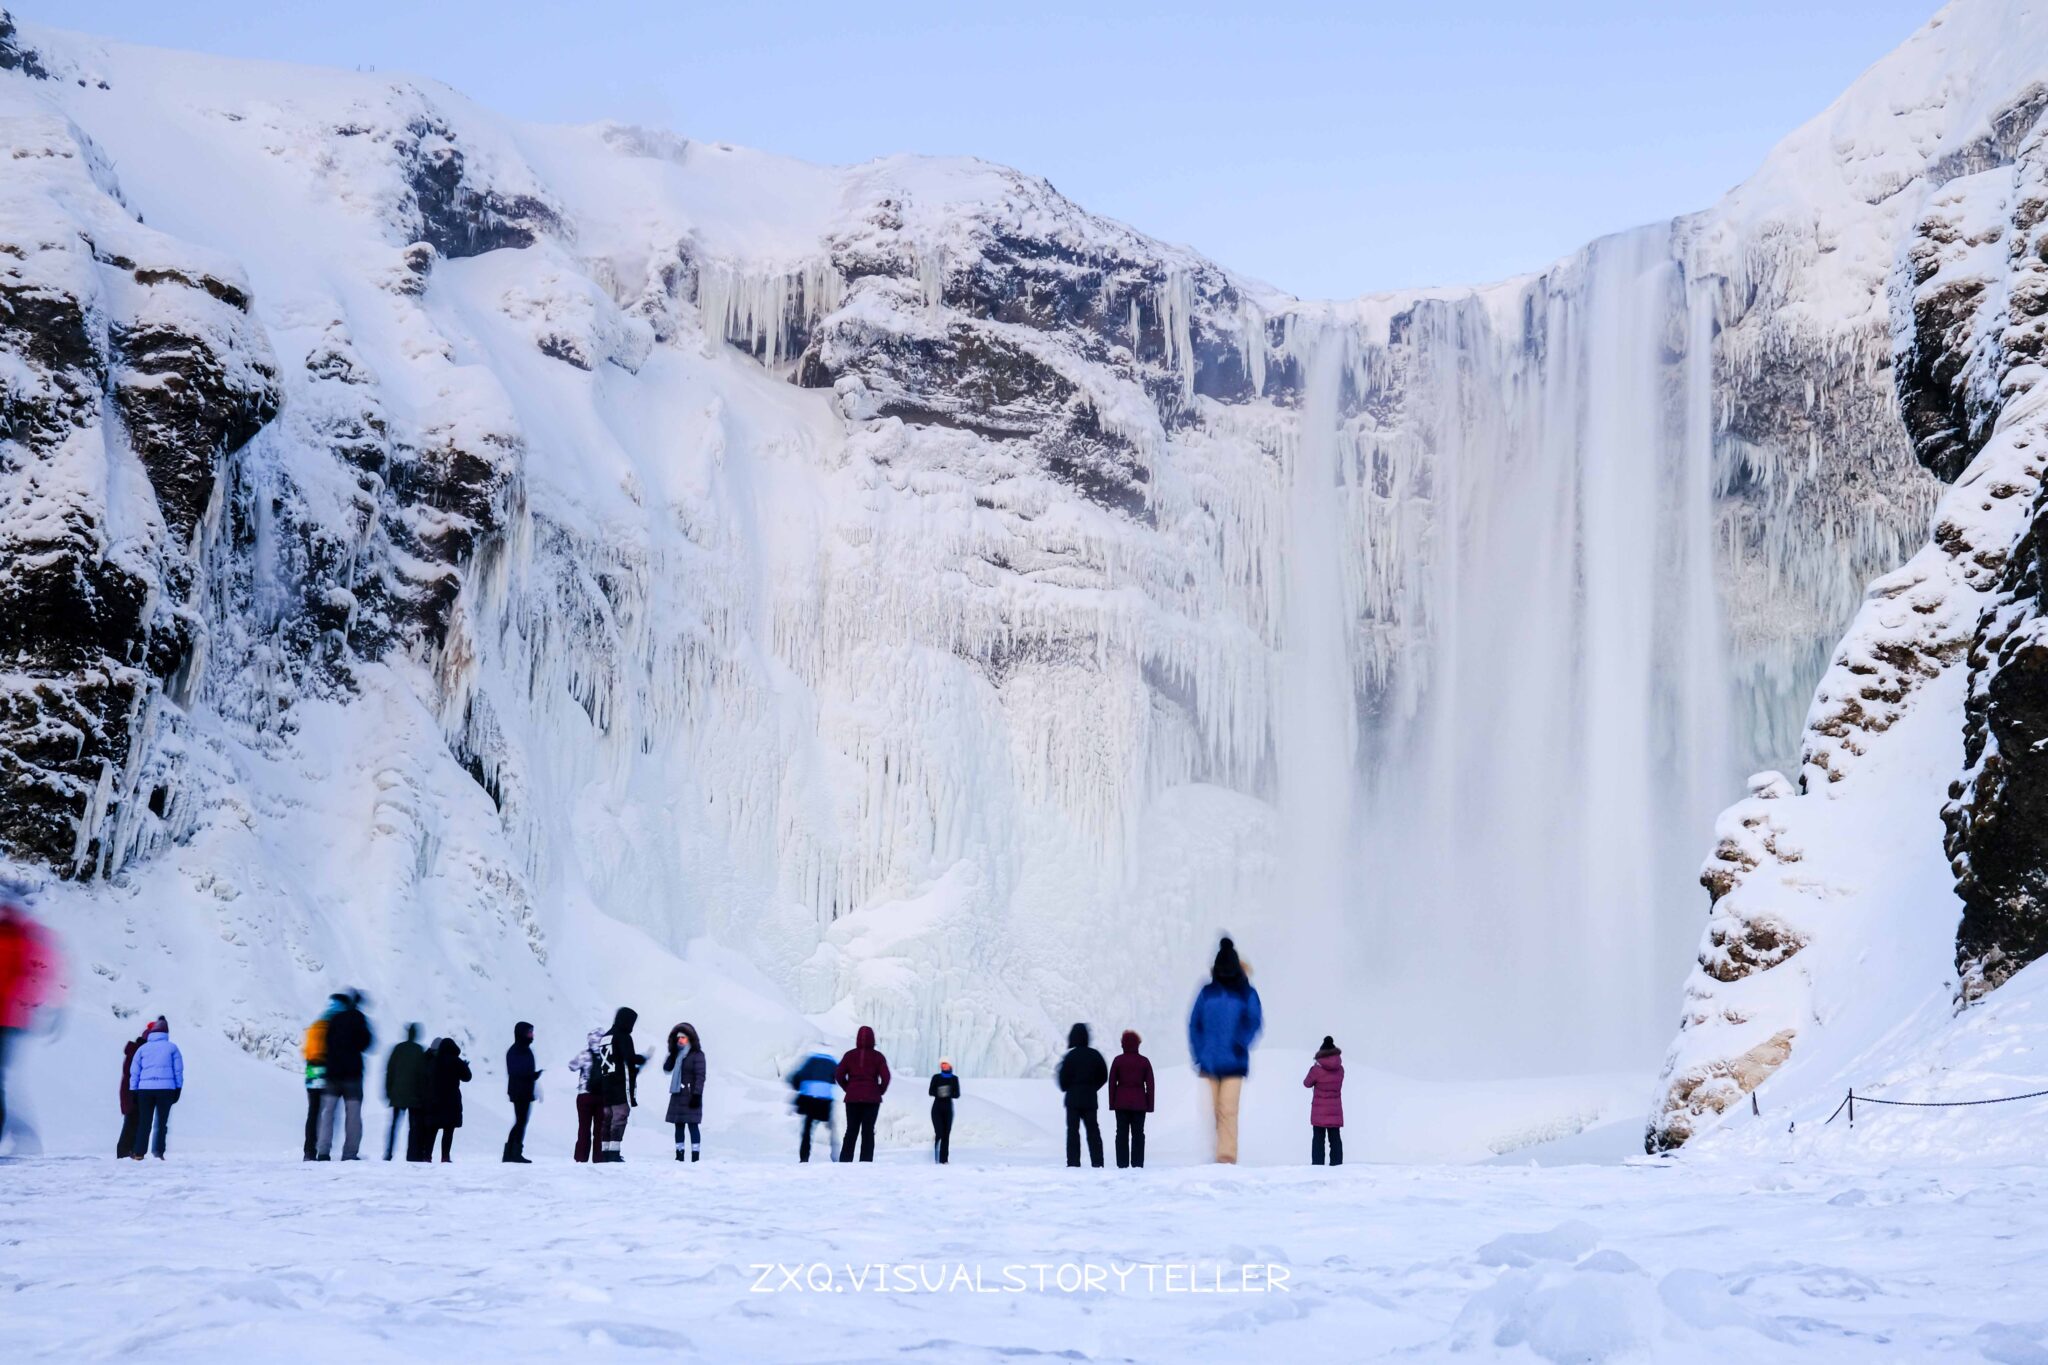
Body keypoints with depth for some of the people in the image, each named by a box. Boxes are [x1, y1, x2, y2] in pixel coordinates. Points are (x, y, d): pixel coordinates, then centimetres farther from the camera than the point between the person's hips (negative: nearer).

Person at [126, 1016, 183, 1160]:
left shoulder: (142, 1048, 11)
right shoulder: (172, 1047, 7)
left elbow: (134, 1072, 10)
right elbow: (178, 1070, 7)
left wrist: (134, 1091, 13)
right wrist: (178, 1089, 12)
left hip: (145, 1089, 1)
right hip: (166, 1088, -1)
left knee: (144, 1122, 6)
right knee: (161, 1122, 5)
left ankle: (138, 1152, 1)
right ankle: (158, 1151, -2)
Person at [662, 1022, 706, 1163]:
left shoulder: (697, 1055, -8)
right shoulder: (677, 1054, 14)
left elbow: (700, 1076, -13)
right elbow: (667, 1068, 9)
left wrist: (697, 1095, -19)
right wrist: (672, 1054, -2)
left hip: (690, 1096, -7)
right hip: (678, 1095, 7)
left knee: (692, 1125, -8)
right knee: (679, 1125, 9)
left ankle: (695, 1156, -8)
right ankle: (679, 1155, 14)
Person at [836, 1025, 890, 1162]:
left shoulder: (849, 1055, 3)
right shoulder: (878, 1056, -2)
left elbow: (839, 1076, 0)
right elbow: (885, 1077, -9)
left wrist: (849, 1089, 11)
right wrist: (880, 1091, 6)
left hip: (852, 1098, 2)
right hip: (872, 1099, -2)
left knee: (851, 1131, 8)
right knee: (868, 1131, 1)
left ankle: (845, 1161, 2)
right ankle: (866, 1162, -4)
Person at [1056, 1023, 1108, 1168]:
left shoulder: (1070, 1056, -11)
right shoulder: (1095, 1055, 3)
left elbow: (1063, 1079, -10)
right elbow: (1104, 1076, 8)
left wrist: (1065, 1088, 11)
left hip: (1073, 1099, -4)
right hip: (1090, 1099, 4)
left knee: (1073, 1130, 0)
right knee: (1093, 1130, 9)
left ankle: (1073, 1161, -6)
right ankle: (1097, 1161, 5)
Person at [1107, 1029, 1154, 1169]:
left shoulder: (1118, 1060, -2)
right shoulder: (1144, 1061, 1)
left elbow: (1112, 1082, -2)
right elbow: (1150, 1084, 0)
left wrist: (1112, 1103, 3)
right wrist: (1150, 1104, 4)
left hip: (1121, 1102, -1)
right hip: (1139, 1103, 1)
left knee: (1122, 1133, 2)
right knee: (1138, 1134, 4)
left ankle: (1122, 1164, -2)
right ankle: (1137, 1163, -1)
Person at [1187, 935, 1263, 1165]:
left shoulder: (1247, 994, 4)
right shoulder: (1207, 993, 11)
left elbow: (1255, 1022, -5)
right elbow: (1194, 1024, 11)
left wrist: (1241, 1045, -20)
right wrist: (1199, 1054, 1)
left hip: (1234, 1062, -3)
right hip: (1211, 1062, 3)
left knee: (1227, 1109, -11)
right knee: (1216, 1110, 5)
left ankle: (1227, 1156, -11)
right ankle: (1224, 1154, 14)